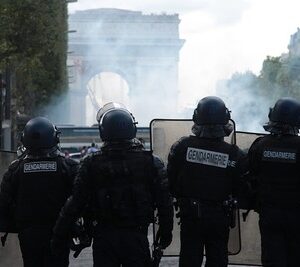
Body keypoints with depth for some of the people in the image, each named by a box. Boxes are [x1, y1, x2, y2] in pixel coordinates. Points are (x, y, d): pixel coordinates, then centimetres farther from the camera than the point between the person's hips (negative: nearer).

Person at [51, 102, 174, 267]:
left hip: (104, 237, 0)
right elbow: (165, 202, -2)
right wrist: (166, 232, 12)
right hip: (137, 236, 1)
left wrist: (59, 235, 4)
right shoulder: (150, 162, -4)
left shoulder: (91, 164, -7)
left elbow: (76, 203, -5)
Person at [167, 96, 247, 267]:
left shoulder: (181, 147, -10)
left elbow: (171, 182, -2)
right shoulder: (235, 155, -12)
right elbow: (241, 190, -3)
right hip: (220, 218, 0)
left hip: (190, 216, 0)